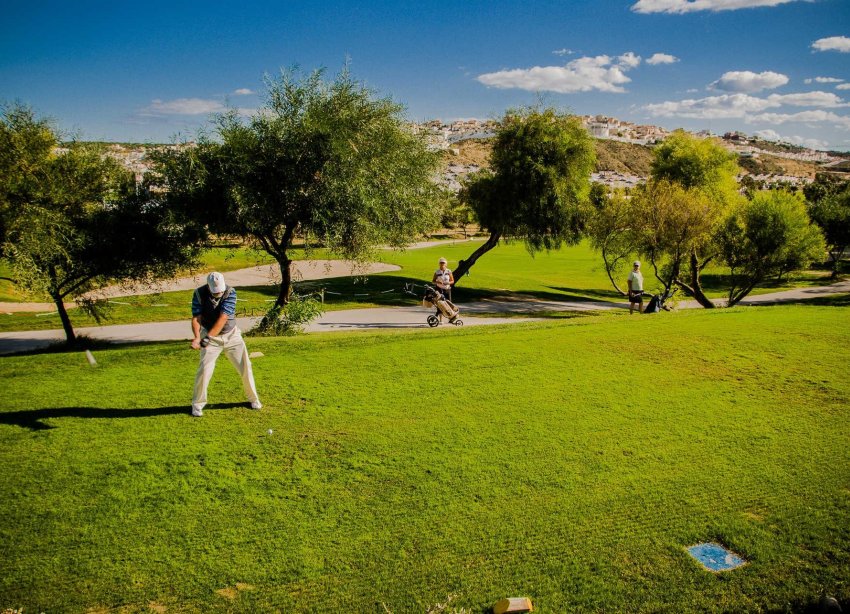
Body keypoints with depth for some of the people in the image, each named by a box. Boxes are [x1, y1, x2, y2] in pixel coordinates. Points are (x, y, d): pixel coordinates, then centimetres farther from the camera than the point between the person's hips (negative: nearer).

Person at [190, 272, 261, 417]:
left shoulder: (230, 292, -19)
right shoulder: (199, 294, -14)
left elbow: (222, 319, -26)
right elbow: (196, 318, -18)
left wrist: (207, 338, -34)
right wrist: (197, 337, -36)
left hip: (231, 335, 1)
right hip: (210, 336, 0)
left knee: (245, 366, 2)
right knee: (204, 369, -11)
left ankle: (253, 398, 21)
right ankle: (197, 404, 7)